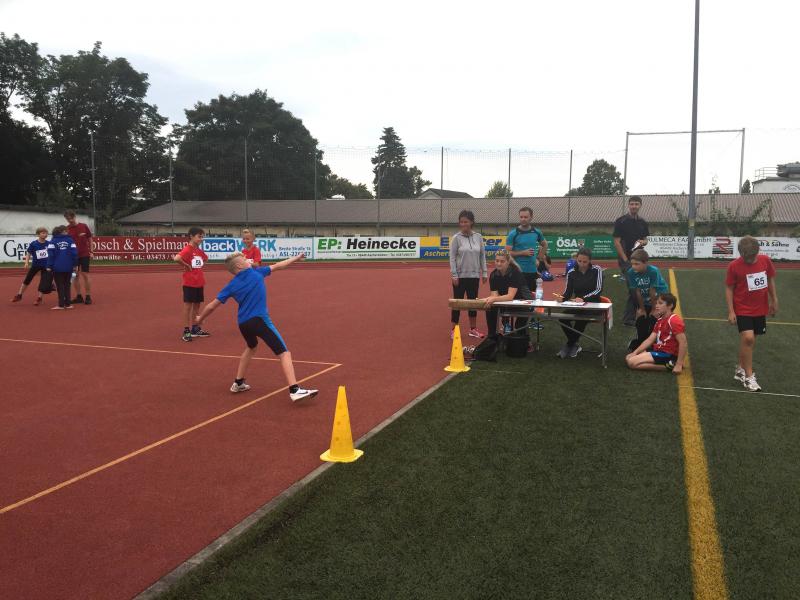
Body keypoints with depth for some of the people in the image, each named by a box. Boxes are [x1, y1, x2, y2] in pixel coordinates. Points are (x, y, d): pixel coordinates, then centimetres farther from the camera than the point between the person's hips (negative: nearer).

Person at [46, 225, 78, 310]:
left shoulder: (53, 241, -1)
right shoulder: (70, 240, 2)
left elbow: (51, 254, -8)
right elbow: (74, 253, -3)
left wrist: (49, 266, -5)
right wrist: (75, 265, 4)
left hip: (57, 267, -1)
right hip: (68, 267, 1)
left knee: (60, 286, 5)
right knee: (67, 285, 13)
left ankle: (61, 305, 2)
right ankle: (68, 304, 12)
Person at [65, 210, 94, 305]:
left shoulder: (84, 226, -2)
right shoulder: (66, 229, 0)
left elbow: (90, 239, 6)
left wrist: (91, 251, 3)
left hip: (84, 254, -2)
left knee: (85, 275, -3)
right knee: (76, 275, 6)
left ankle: (88, 297, 1)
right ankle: (78, 296, 13)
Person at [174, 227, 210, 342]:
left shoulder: (199, 250, 9)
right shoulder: (187, 249, -15)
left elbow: (205, 259, 30)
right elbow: (176, 258, -32)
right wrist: (186, 265, -19)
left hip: (199, 282, 8)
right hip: (189, 283, -8)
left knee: (197, 305, 13)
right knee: (188, 305, -1)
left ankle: (195, 329, 24)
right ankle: (186, 331, 5)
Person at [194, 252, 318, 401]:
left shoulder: (230, 286, 10)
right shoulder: (256, 272, 4)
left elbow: (212, 306, 12)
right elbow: (277, 266, 15)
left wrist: (200, 318, 30)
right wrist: (296, 258, 29)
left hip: (243, 323, 5)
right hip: (259, 319, -5)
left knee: (251, 347, 36)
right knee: (284, 353, -8)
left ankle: (238, 383, 41)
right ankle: (295, 390, -23)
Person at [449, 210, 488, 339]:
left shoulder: (478, 237, 3)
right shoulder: (456, 238, -6)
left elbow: (482, 256, 8)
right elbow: (452, 257, -7)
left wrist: (484, 273, 5)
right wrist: (454, 275, -12)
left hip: (474, 275, 3)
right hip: (460, 276, -3)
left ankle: (473, 329, 20)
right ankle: (453, 329, 10)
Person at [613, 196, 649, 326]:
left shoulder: (643, 222, 12)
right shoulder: (621, 221, -6)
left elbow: (645, 240, 20)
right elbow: (617, 242, -9)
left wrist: (643, 242, -6)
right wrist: (625, 260, -14)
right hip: (625, 259, -6)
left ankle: (630, 316, 17)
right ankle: (628, 318, -6)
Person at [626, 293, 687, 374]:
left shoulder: (674, 321, -17)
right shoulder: (660, 320, 13)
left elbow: (683, 343, -22)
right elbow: (650, 340, 8)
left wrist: (679, 365, -25)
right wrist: (635, 352, -2)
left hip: (668, 355, -10)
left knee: (632, 362, -18)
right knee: (628, 358, 9)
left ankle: (668, 366, -12)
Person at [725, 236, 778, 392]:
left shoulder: (765, 260, -4)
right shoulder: (734, 266, -14)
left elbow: (771, 280, 10)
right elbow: (729, 289, -7)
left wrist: (774, 301, 13)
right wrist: (731, 311, -11)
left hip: (760, 309, 4)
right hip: (743, 310, -4)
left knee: (750, 340, 12)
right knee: (748, 338, -16)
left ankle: (740, 369, 30)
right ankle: (749, 377, -5)